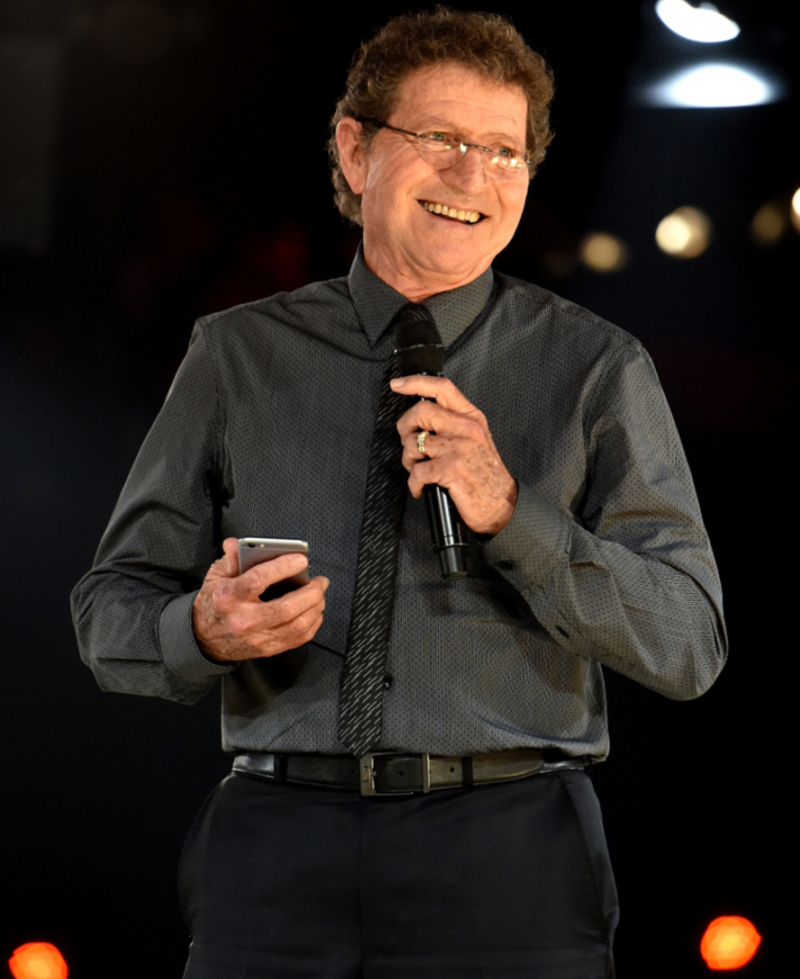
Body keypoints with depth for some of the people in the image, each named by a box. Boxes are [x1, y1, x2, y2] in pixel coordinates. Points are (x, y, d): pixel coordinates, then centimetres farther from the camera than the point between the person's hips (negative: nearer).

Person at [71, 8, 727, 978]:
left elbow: (687, 645, -3)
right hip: (278, 843, 1)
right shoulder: (238, 354, 9)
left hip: (508, 859, -1)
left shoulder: (596, 369, 4)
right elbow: (112, 608, 9)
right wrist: (203, 631, -14)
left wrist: (510, 512, -16)